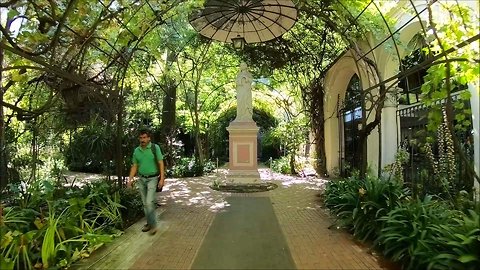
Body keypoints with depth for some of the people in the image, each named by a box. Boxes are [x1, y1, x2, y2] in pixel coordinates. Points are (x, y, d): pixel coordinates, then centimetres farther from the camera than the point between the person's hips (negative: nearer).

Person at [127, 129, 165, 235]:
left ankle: (153, 224, 1)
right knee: (145, 203, 11)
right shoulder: (136, 150, 5)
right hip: (141, 179, 5)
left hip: (152, 179, -5)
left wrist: (162, 178, -16)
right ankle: (149, 223, 24)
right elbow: (134, 166, 10)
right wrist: (130, 180, 1)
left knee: (149, 202, -13)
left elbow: (161, 163, -9)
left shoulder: (155, 148, -8)